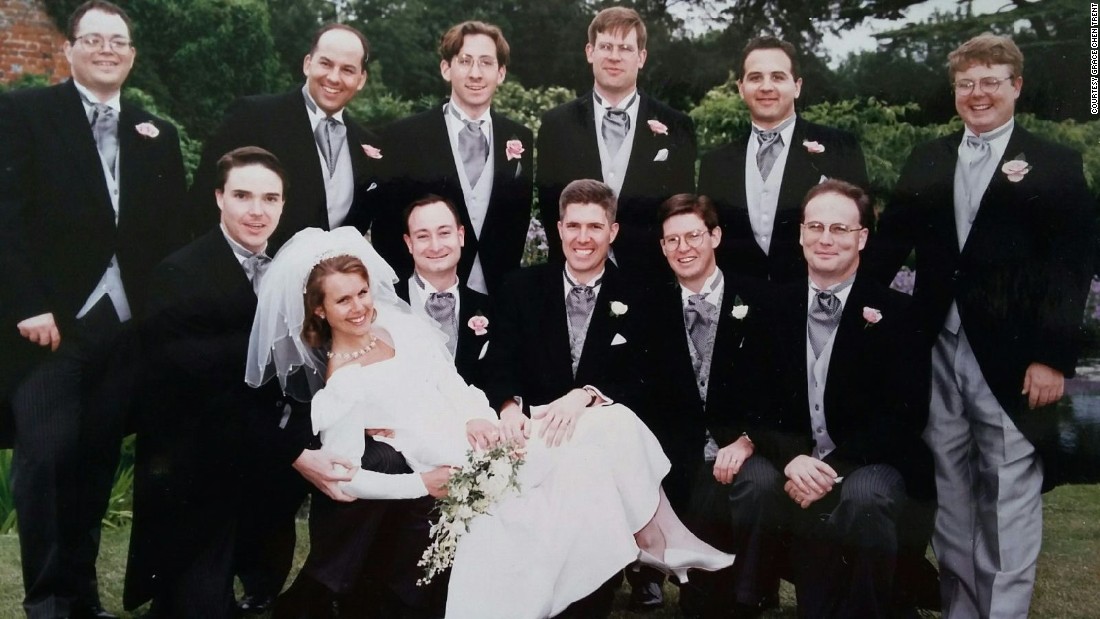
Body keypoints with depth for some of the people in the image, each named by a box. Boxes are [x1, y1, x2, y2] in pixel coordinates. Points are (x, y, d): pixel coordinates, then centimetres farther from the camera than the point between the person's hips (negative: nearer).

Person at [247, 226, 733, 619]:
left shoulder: (403, 327, 10)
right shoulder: (339, 386, -7)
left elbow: (456, 385, 12)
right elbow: (346, 477, -9)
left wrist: (477, 419, -9)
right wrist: (422, 483, -13)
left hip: (487, 439, 7)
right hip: (459, 474, -7)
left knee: (616, 421, -9)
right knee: (580, 467, -23)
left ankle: (664, 539, -2)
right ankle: (662, 543, -1)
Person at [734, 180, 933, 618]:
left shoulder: (894, 312, -3)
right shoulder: (774, 309, 5)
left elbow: (906, 415, -10)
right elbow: (755, 404, 2)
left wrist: (832, 466, -21)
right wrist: (792, 458, -19)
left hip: (868, 463, -2)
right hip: (790, 456, 2)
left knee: (866, 498, -34)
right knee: (753, 483, -29)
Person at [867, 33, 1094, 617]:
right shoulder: (926, 161, 14)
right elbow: (890, 243, 9)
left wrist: (1053, 357, -12)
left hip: (1012, 360, -4)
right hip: (937, 354, 4)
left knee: (1010, 499, 1)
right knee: (949, 493, 12)